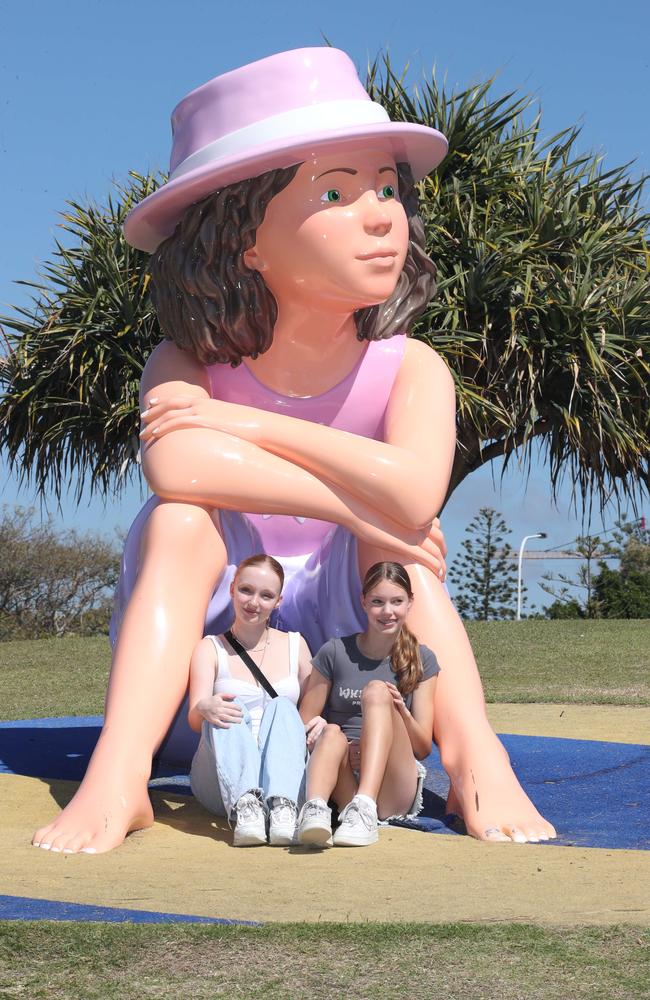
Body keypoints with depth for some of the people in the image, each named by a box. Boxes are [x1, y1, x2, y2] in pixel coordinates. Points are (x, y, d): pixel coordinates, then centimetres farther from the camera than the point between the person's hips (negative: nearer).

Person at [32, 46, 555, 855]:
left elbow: (413, 495, -34)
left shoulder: (409, 369, -11)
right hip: (207, 628, -1)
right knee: (182, 520, -27)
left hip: (338, 617, 1)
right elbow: (175, 466, -38)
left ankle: (475, 761, -32)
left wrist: (248, 425, -29)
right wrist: (353, 503, -36)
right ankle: (116, 779, -41)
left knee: (397, 533, -23)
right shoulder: (190, 364, -13)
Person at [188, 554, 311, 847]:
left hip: (283, 777, 1)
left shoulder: (294, 645, 16)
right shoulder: (210, 649, 8)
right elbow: (194, 719, -6)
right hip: (221, 785, -1)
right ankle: (244, 805, -52)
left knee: (282, 706, -25)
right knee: (228, 710, -27)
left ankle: (283, 807, -49)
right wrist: (205, 708, -32)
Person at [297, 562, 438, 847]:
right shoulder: (335, 653, 8)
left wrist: (401, 712, -15)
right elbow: (303, 726, 9)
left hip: (396, 793, 0)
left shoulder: (421, 660, 10)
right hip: (344, 788, 0)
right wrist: (320, 730, -14)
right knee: (332, 733, -33)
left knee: (377, 690, -24)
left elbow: (423, 747, 6)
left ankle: (364, 808, -45)